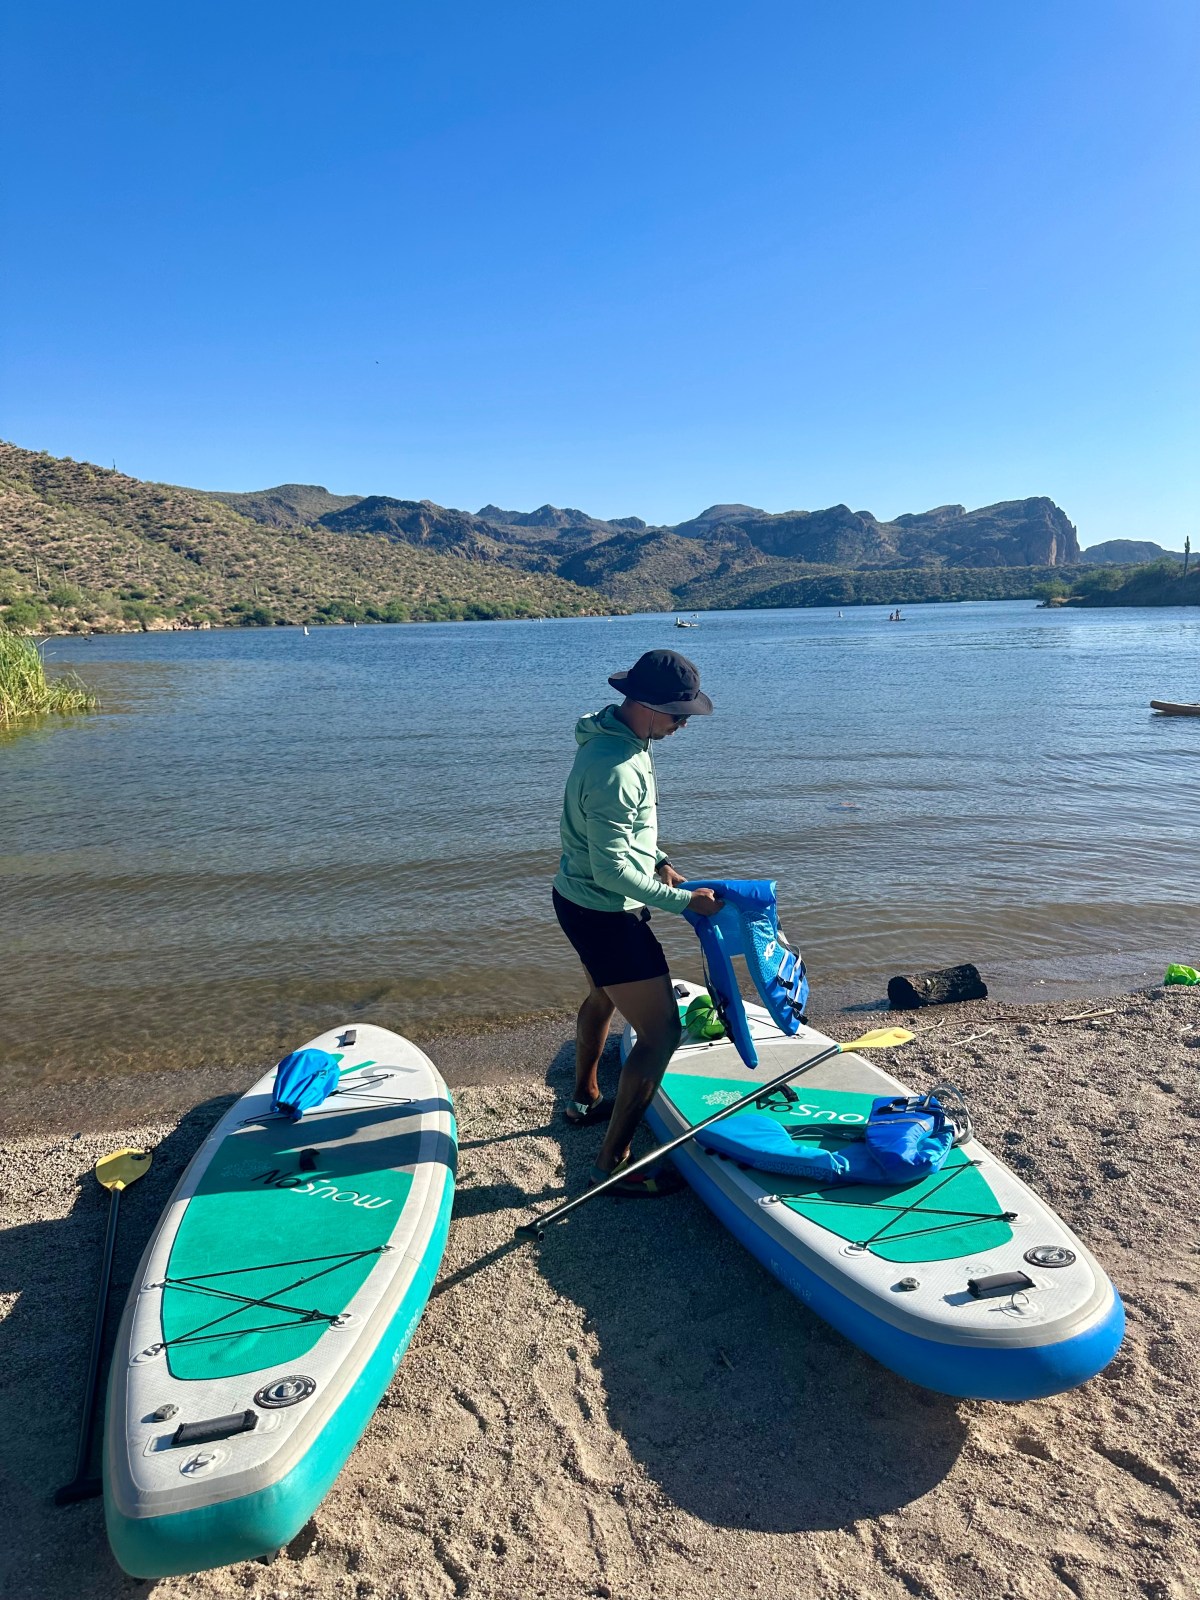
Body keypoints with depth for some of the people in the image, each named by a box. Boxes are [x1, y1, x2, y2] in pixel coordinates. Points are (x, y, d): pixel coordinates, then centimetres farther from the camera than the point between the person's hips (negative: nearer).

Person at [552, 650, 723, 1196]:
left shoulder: (613, 736, 2)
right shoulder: (617, 770, -31)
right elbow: (611, 869, -27)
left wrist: (658, 861, 8)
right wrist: (682, 901, -20)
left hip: (577, 899, 11)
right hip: (605, 915, -11)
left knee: (602, 999, 30)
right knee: (660, 1030, -5)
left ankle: (585, 1100, 53)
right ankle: (612, 1161, 6)